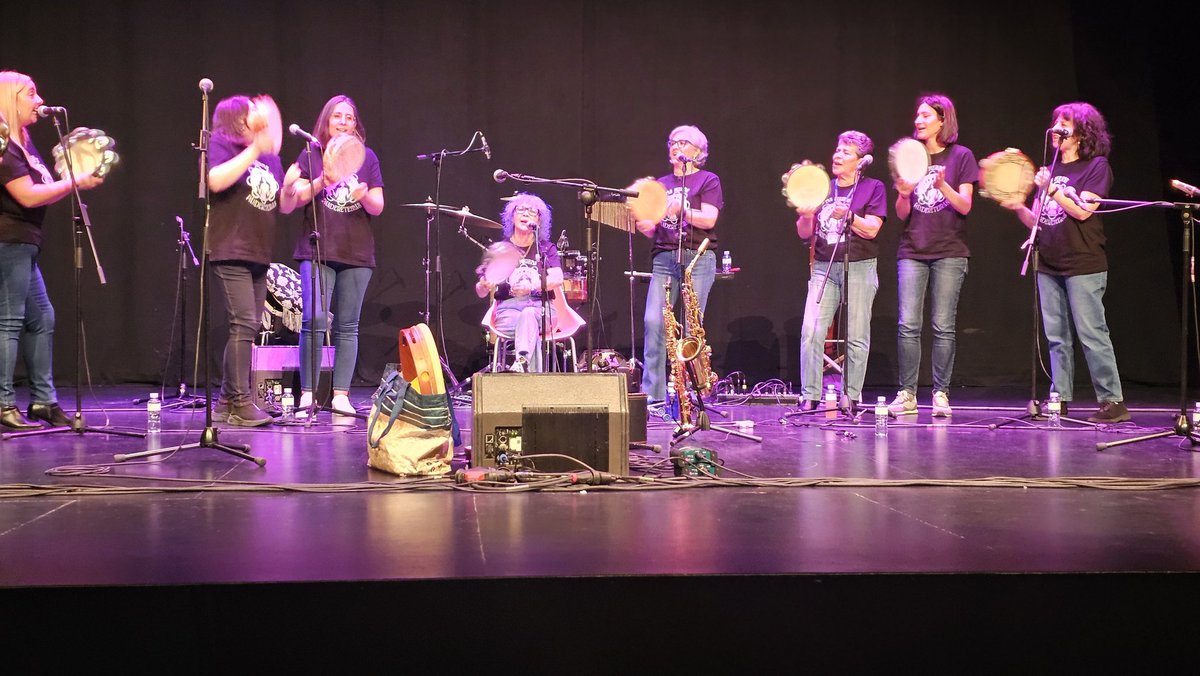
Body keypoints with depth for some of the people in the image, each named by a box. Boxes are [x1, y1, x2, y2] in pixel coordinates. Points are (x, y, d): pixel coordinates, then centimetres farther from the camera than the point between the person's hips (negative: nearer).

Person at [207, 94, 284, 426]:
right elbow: (215, 181, -21)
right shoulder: (219, 145, -1)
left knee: (248, 329, 8)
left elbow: (284, 206, 20)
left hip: (259, 255, 8)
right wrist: (253, 150, -19)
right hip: (230, 251, -8)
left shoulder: (270, 158, 20)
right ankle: (240, 403, -12)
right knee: (244, 325, -15)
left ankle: (227, 401, 15)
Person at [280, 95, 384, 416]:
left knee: (347, 326, 2)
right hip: (318, 250, -2)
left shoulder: (367, 157, 12)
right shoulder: (311, 155, 8)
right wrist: (322, 181, -17)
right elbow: (295, 199, -1)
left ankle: (341, 395, 6)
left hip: (356, 253, 2)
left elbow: (378, 207, 6)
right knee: (315, 319, -14)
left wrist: (364, 196, -15)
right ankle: (307, 394, -8)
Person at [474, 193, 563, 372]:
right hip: (508, 310, 1)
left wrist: (532, 287, -23)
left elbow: (557, 279, -5)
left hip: (541, 309, -1)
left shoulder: (546, 248, 16)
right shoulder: (499, 249, 16)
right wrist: (485, 285, -16)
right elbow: (481, 293, 10)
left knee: (528, 315, -37)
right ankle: (532, 375, -48)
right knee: (530, 328, -34)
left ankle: (521, 362, -59)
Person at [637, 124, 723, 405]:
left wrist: (679, 210, -19)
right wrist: (643, 225, -3)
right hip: (664, 258, 4)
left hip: (698, 258, -4)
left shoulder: (708, 180, 7)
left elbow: (709, 219, -8)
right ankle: (652, 393, -8)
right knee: (653, 322, -10)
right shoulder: (661, 184, 21)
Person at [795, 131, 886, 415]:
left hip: (859, 268, -3)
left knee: (856, 337, -2)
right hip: (824, 267, 3)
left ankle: (851, 397, 6)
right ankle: (809, 396, -5)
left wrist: (847, 215, -21)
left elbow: (871, 230, -7)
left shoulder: (873, 188, 4)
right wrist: (805, 216, -8)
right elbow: (805, 233, 13)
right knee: (811, 332, -9)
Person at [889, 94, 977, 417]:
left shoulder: (961, 156, 4)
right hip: (912, 251, 3)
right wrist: (903, 195, -12)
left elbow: (965, 206, -3)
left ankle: (941, 394, 3)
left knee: (943, 326, -3)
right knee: (908, 325, -5)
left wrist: (942, 186, -21)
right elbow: (902, 214, 10)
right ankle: (907, 394, 0)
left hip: (949, 252, -3)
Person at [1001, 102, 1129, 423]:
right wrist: (1017, 207, -3)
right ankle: (1060, 399, 12)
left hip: (1083, 266, -6)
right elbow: (1037, 221, 15)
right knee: (1056, 338, 7)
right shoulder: (1050, 171, 17)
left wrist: (1051, 189, -14)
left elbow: (1082, 211, -13)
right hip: (1049, 265, 6)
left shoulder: (1097, 166, -1)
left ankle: (1113, 400, -2)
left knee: (1091, 334, -7)